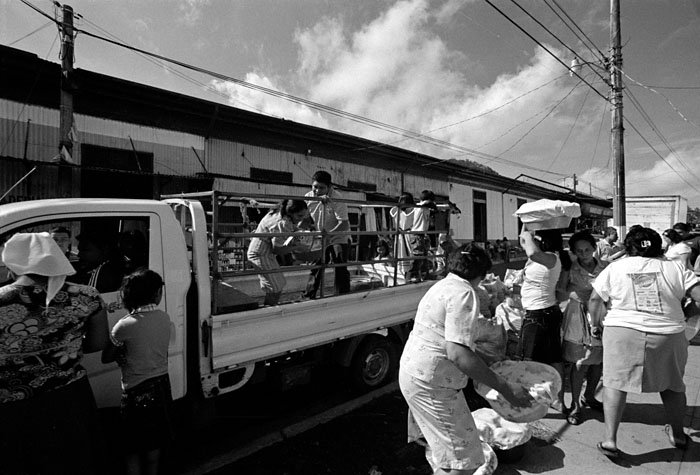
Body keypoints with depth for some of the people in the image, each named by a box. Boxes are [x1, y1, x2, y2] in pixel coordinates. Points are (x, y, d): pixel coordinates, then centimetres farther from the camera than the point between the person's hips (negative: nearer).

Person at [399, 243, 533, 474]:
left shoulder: (443, 285, 12)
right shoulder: (464, 293, -19)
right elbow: (457, 353, -29)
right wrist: (505, 387, -24)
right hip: (432, 383, -10)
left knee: (436, 442, 27)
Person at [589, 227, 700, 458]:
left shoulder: (615, 267, 2)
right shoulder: (675, 268, 5)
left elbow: (595, 300, 0)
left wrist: (597, 324, 13)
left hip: (623, 332, -2)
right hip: (668, 335, 3)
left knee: (615, 382, 4)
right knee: (672, 384, 23)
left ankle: (610, 440, 0)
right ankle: (678, 435, 41)